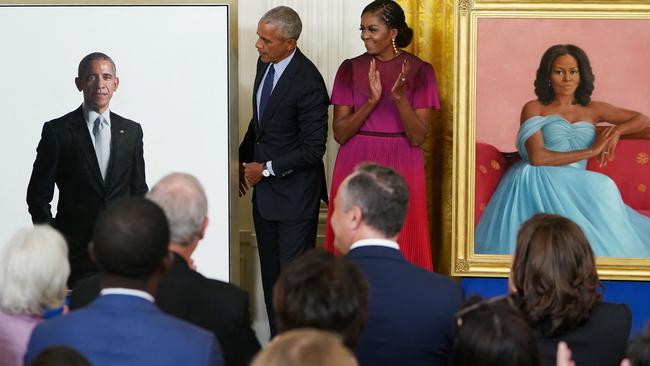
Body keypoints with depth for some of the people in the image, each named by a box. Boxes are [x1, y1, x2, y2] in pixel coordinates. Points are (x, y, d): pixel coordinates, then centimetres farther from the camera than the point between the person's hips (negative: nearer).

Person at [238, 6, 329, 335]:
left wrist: (267, 169, -13)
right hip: (264, 188, 8)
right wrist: (244, 159, 10)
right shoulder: (265, 64, 4)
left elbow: (313, 148, -20)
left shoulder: (307, 82, -22)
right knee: (270, 273, 15)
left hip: (294, 194, -8)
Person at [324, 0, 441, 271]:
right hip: (356, 166, 2)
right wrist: (371, 100, -16)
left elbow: (417, 137, -7)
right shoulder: (351, 69, 3)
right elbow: (340, 133, -3)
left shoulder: (419, 71, -2)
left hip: (400, 168, -1)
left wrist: (399, 97, -21)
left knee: (401, 248, 0)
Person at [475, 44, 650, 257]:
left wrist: (617, 130, -1)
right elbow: (537, 157, -8)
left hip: (574, 187, 4)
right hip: (538, 181, -4)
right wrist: (591, 151, -6)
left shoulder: (592, 110, 20)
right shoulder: (534, 109, 8)